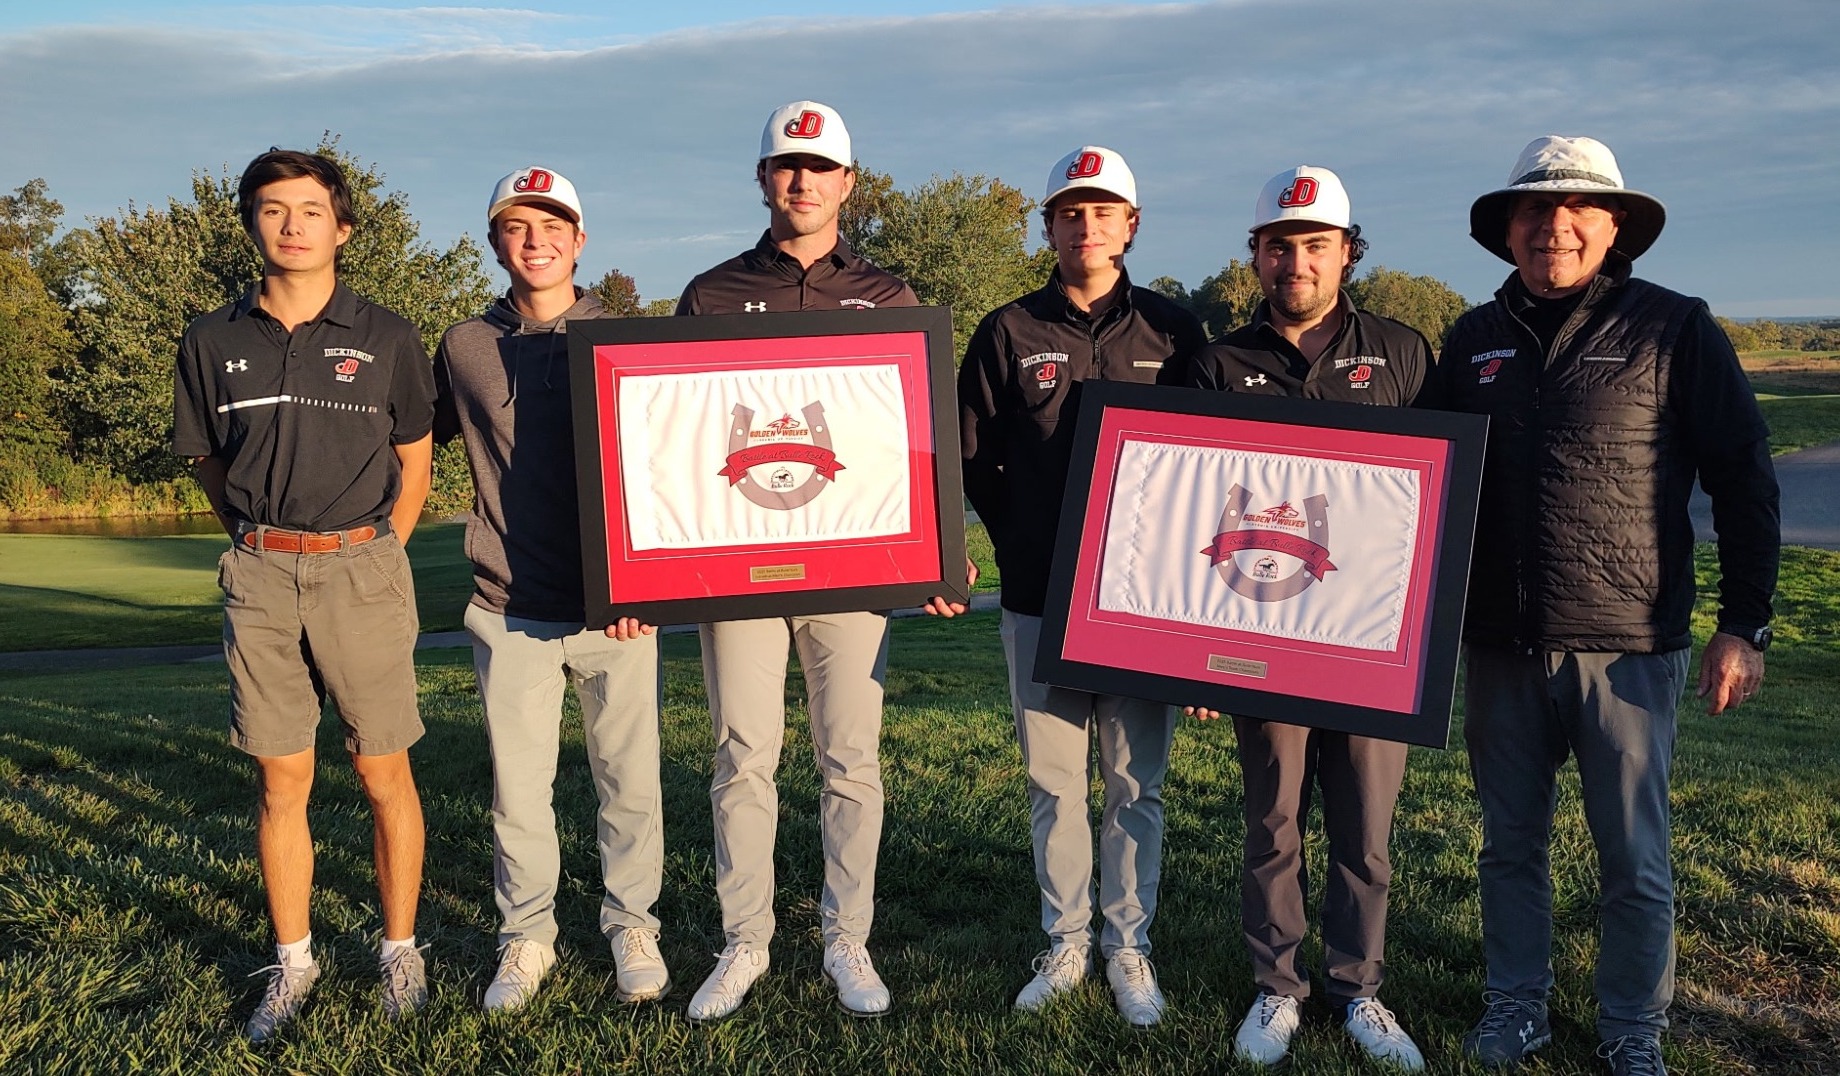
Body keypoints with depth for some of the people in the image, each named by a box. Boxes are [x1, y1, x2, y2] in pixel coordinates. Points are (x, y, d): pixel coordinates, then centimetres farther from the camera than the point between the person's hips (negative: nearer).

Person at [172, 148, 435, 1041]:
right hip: (258, 577, 2)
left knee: (384, 773, 3)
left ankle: (400, 951, 17)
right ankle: (292, 961, 20)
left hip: (362, 571, -2)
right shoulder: (214, 341, 6)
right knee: (279, 779, 6)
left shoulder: (386, 338, 1)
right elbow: (206, 460, 17)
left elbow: (414, 462, 9)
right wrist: (264, 546, 11)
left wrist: (370, 560, 6)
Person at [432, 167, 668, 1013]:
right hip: (512, 611, 1)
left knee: (629, 778, 7)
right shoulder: (465, 348, 7)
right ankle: (526, 939, 23)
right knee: (518, 788, 7)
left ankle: (631, 927, 24)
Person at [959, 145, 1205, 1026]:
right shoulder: (1008, 333, 5)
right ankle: (1065, 945, 22)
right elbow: (972, 458, 8)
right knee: (1053, 782, 8)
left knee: (1137, 783, 6)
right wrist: (1022, 543, 3)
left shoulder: (1173, 331, 6)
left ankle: (1128, 948, 21)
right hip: (1039, 598, 1)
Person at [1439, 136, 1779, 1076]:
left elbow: (1744, 480, -2)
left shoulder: (1673, 329, -3)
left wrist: (1743, 626, -6)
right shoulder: (1473, 340, 8)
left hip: (1628, 646, -3)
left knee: (1634, 858, 7)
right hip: (1499, 647, 3)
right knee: (1510, 844, 14)